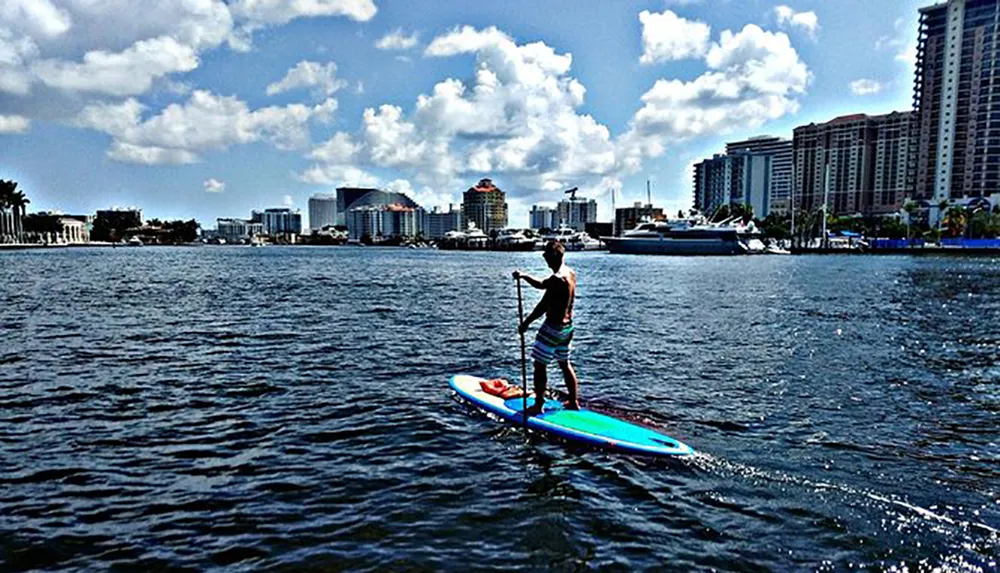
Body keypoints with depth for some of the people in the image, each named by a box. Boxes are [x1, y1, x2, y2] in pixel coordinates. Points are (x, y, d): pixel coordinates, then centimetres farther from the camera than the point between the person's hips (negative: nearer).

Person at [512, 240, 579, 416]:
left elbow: (543, 305, -23)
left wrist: (526, 323, -16)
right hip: (567, 326, 9)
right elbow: (542, 285, 17)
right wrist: (524, 276, 8)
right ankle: (574, 401, 27)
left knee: (539, 364, 1)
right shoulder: (571, 273, 7)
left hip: (553, 327, -9)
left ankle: (538, 405, 6)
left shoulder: (557, 279, -23)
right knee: (565, 363, 19)